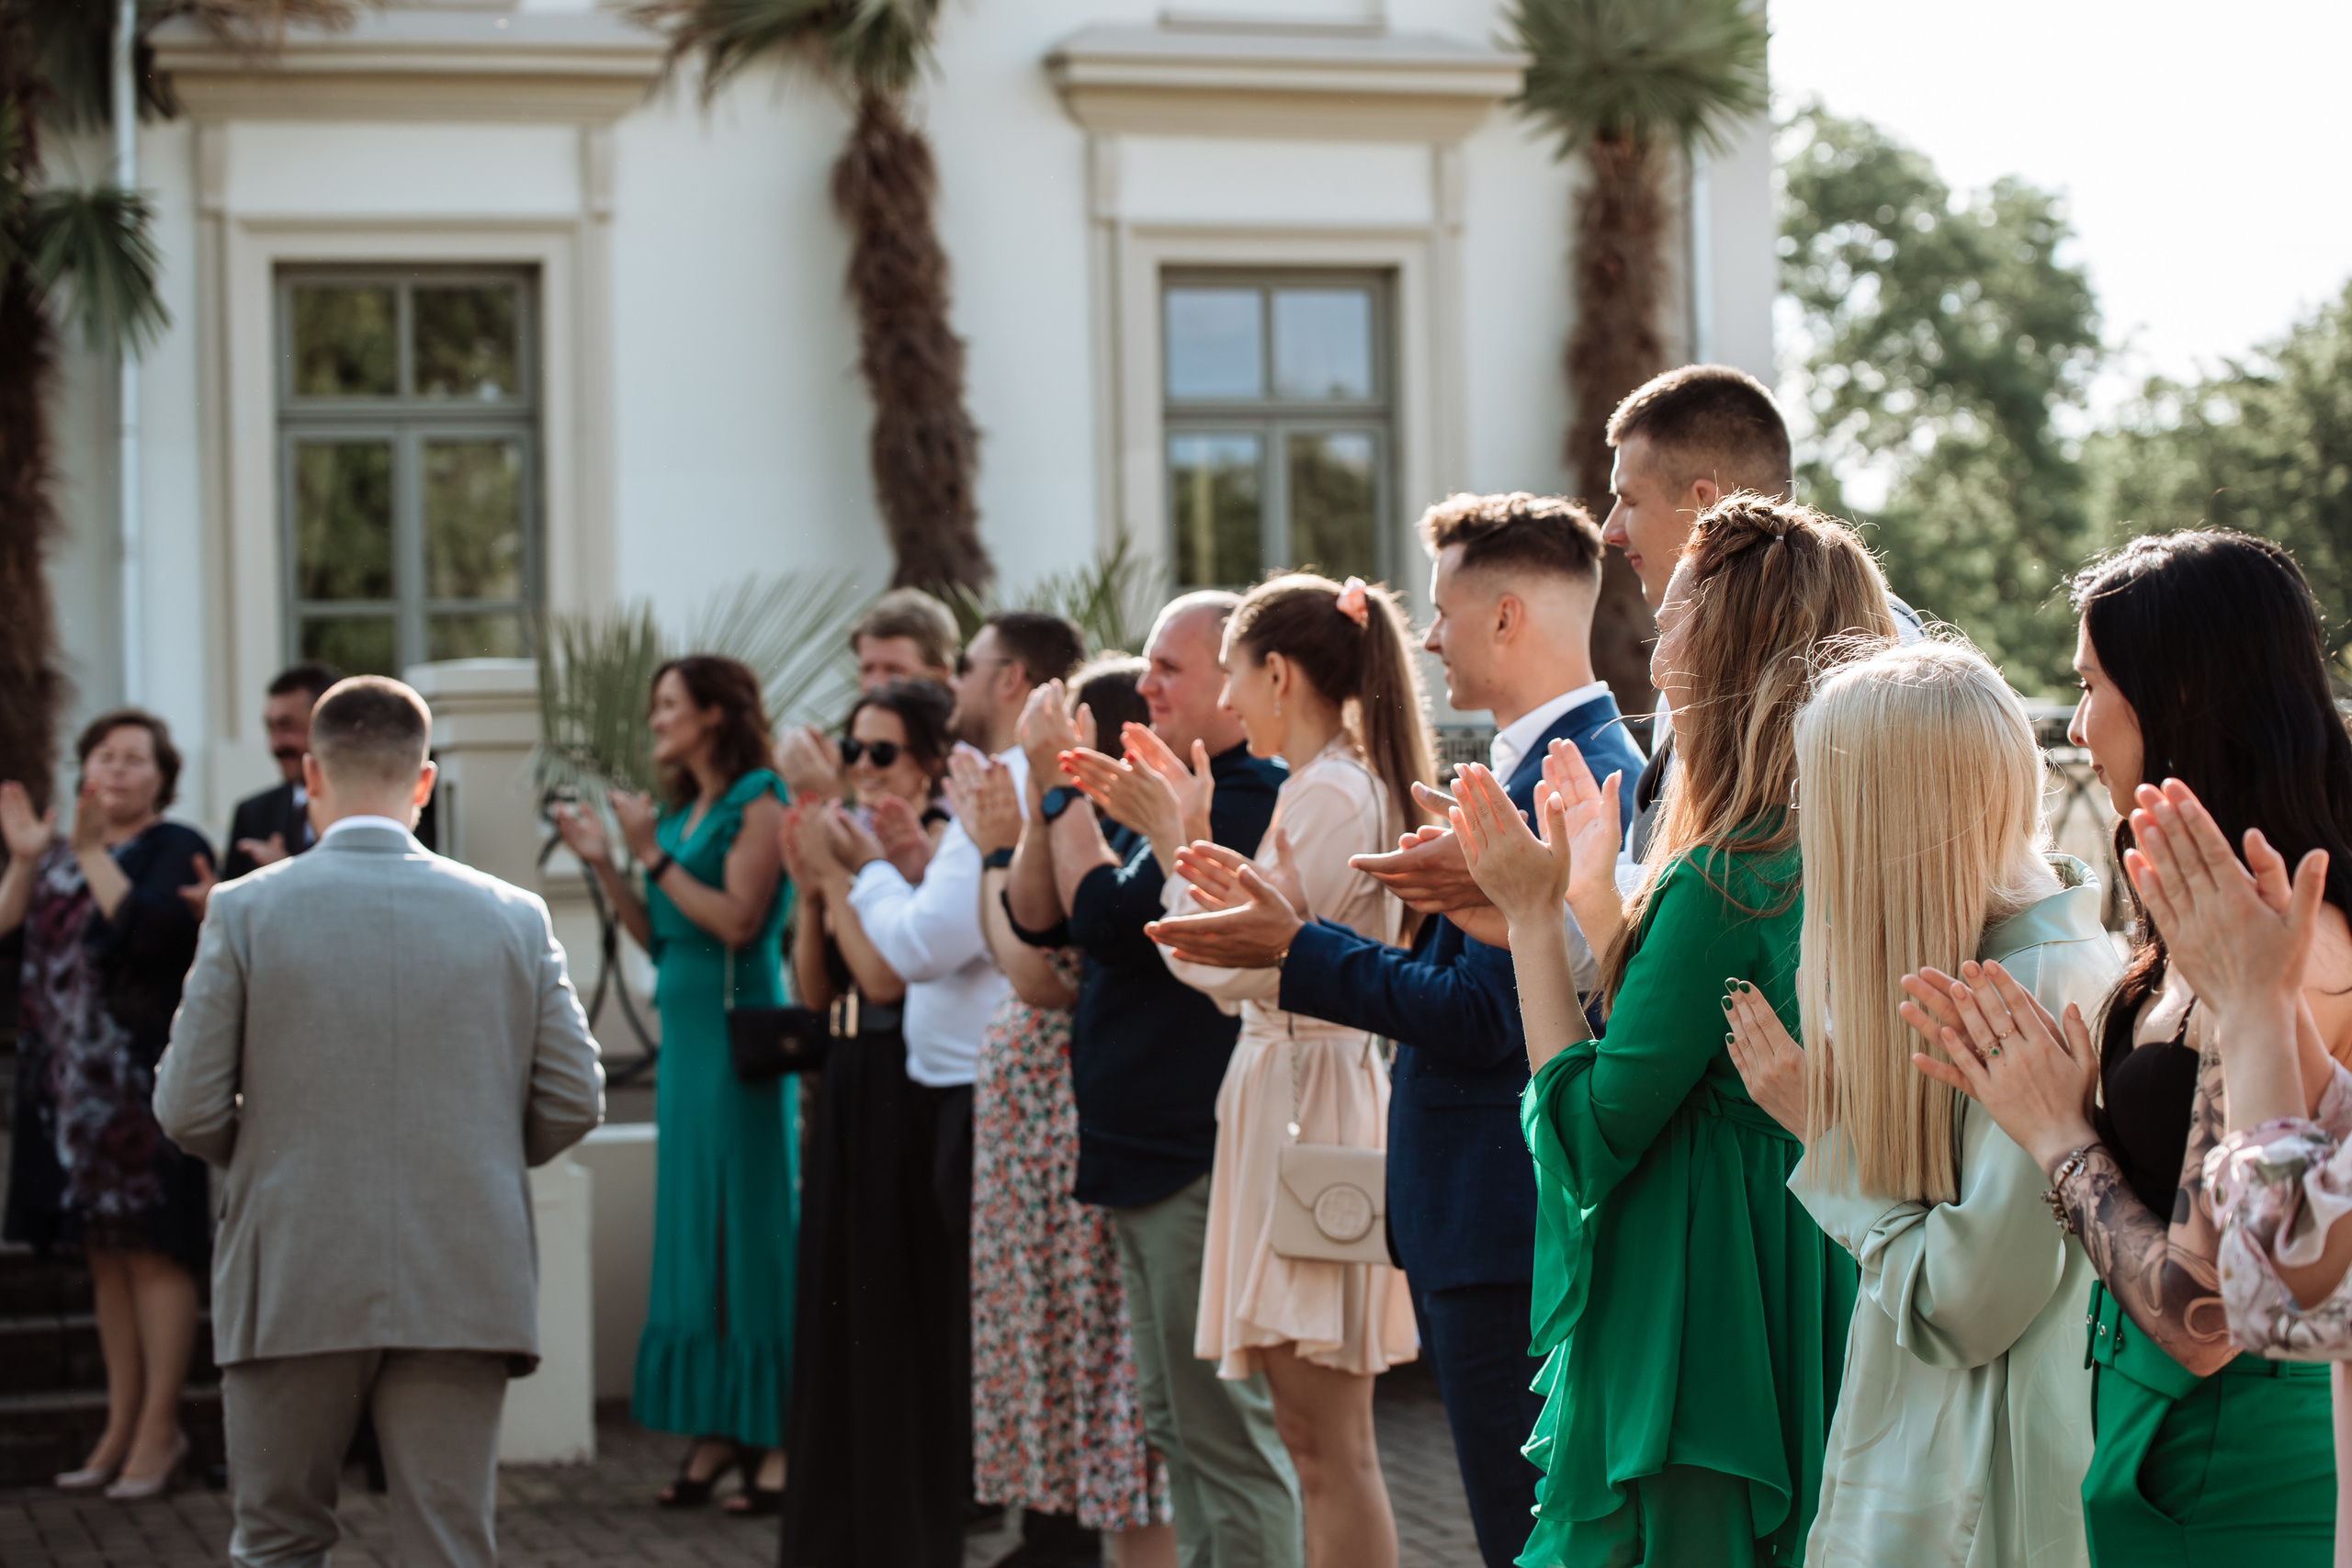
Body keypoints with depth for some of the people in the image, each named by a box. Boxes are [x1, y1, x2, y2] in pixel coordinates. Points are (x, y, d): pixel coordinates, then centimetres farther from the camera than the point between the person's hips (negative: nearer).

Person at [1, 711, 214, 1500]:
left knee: (152, 1250, -5)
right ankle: (121, 1426, 17)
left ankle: (159, 1428, 0)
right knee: (104, 1255, 11)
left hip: (143, 1081, -6)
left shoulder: (176, 848, -4)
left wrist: (93, 853, -21)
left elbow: (154, 932, -20)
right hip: (70, 1081, 7)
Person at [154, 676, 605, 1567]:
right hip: (461, 1291, 1)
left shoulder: (245, 911, -4)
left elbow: (188, 1110, -5)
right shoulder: (513, 917, 1)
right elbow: (574, 1102, 2)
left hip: (294, 1291, -1)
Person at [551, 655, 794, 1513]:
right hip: (685, 1028, 8)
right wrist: (605, 864, 6)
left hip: (740, 1030, -8)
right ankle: (715, 1428, 14)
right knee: (691, 1226, 8)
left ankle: (775, 1440, -1)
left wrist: (653, 856, -14)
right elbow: (658, 936, 16)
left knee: (748, 1223, -5)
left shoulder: (757, 806, -8)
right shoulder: (679, 809, 15)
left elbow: (736, 921, -17)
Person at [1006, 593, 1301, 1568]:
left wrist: (1069, 792, -9)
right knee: (1173, 1424, 17)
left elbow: (1115, 920, -20)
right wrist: (1050, 789, 0)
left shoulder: (1246, 797, -16)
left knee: (1228, 1434, -6)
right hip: (1141, 1157, 10)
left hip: (1200, 1159, -10)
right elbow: (1033, 917, 13)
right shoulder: (1164, 792, 14)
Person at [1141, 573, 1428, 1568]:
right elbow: (1255, 968, 17)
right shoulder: (1347, 786, 15)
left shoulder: (1330, 796, -15)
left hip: (1308, 1096, -10)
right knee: (1314, 1438, 12)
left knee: (1329, 1442, -7)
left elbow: (1240, 966, -17)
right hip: (1291, 1084, 10)